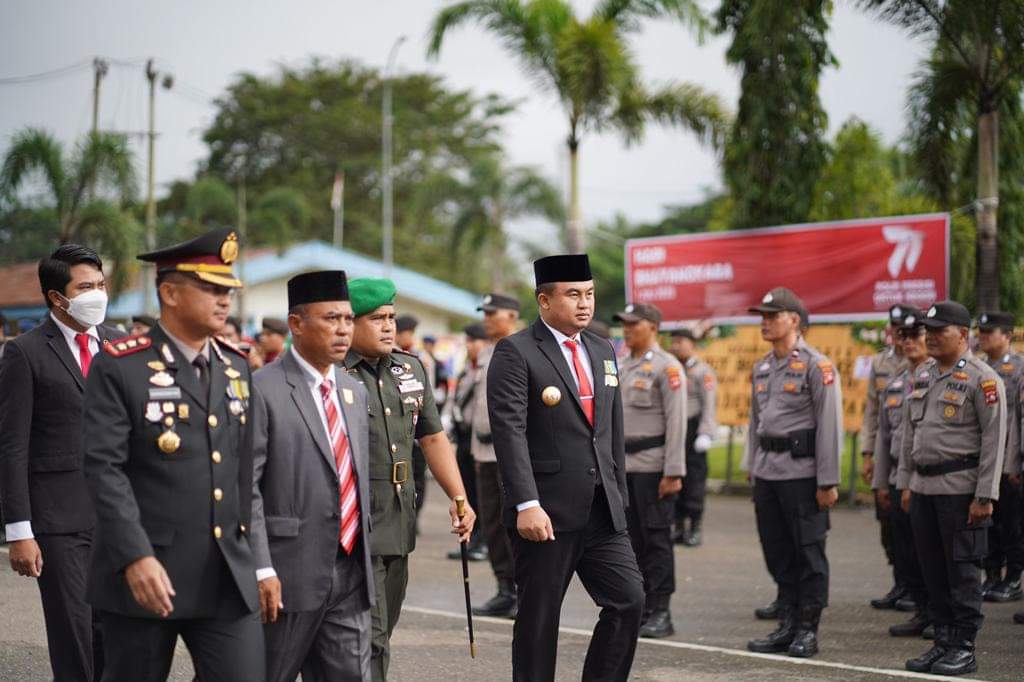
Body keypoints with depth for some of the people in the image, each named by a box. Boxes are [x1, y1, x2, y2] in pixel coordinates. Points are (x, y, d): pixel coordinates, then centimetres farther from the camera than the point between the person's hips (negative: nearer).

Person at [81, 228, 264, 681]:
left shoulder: (236, 367, 12)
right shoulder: (118, 368, -7)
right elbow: (104, 468, -14)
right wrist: (135, 557, -22)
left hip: (228, 578, 5)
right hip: (143, 573, -5)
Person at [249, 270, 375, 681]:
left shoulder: (354, 392, 14)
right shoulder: (263, 390, -9)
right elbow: (245, 488, -13)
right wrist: (261, 569, -19)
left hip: (351, 577, 6)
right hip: (289, 576, -6)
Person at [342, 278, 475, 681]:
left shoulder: (410, 369, 13)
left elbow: (433, 437, 19)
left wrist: (459, 498, 11)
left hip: (399, 524, 7)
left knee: (381, 632, 14)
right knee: (369, 638, -11)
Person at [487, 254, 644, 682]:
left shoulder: (602, 352, 15)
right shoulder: (515, 353, -7)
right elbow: (509, 432, -15)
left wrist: (619, 496, 16)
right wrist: (527, 505, -22)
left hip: (603, 513, 6)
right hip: (545, 514, -6)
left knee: (629, 601, -2)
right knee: (538, 619, 3)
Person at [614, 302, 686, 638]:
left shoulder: (667, 367, -8)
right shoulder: (621, 367, 15)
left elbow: (676, 422, -13)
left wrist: (673, 473, -17)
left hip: (652, 466, -7)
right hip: (623, 466, 7)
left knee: (656, 538, -3)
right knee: (632, 540, 9)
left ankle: (660, 614, 1)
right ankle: (639, 609, 16)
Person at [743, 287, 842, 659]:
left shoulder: (816, 366, -9)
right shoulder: (762, 368, 14)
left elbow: (829, 427, -11)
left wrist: (828, 482, -14)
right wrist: (752, 470, 16)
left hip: (802, 473, -7)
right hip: (767, 472, 7)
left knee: (809, 552, 0)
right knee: (777, 553, 11)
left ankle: (808, 630, 6)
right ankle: (787, 625, 19)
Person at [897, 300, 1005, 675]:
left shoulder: (982, 379, -10)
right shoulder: (923, 375, 12)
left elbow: (994, 440, -13)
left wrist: (985, 497, -16)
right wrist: (905, 483, 14)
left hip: (961, 488, -7)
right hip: (924, 487, 7)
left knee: (962, 570, -2)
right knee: (933, 570, 10)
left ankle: (964, 649, 5)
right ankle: (943, 642, 18)